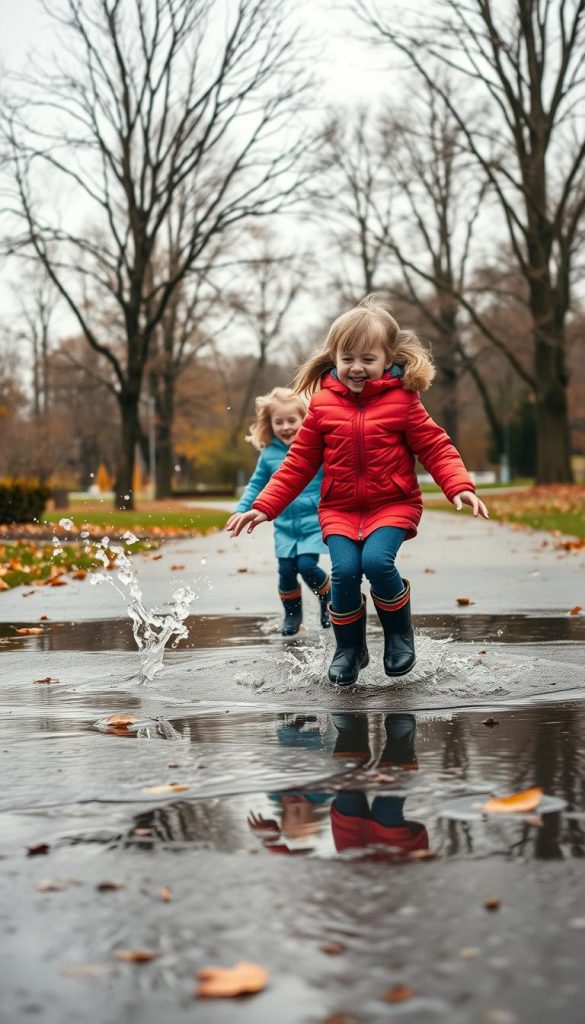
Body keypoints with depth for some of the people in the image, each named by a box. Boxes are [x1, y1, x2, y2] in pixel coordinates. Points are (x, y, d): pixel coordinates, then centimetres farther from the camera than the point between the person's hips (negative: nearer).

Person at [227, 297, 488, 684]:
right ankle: (349, 649, 6)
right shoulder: (323, 403, 2)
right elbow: (299, 463, 7)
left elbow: (436, 447, -2)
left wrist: (460, 487, -19)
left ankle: (400, 634, 3)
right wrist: (264, 507, 3)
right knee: (344, 571, -20)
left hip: (393, 505, -2)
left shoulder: (402, 400, -3)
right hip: (340, 509, 2)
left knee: (377, 561, -26)